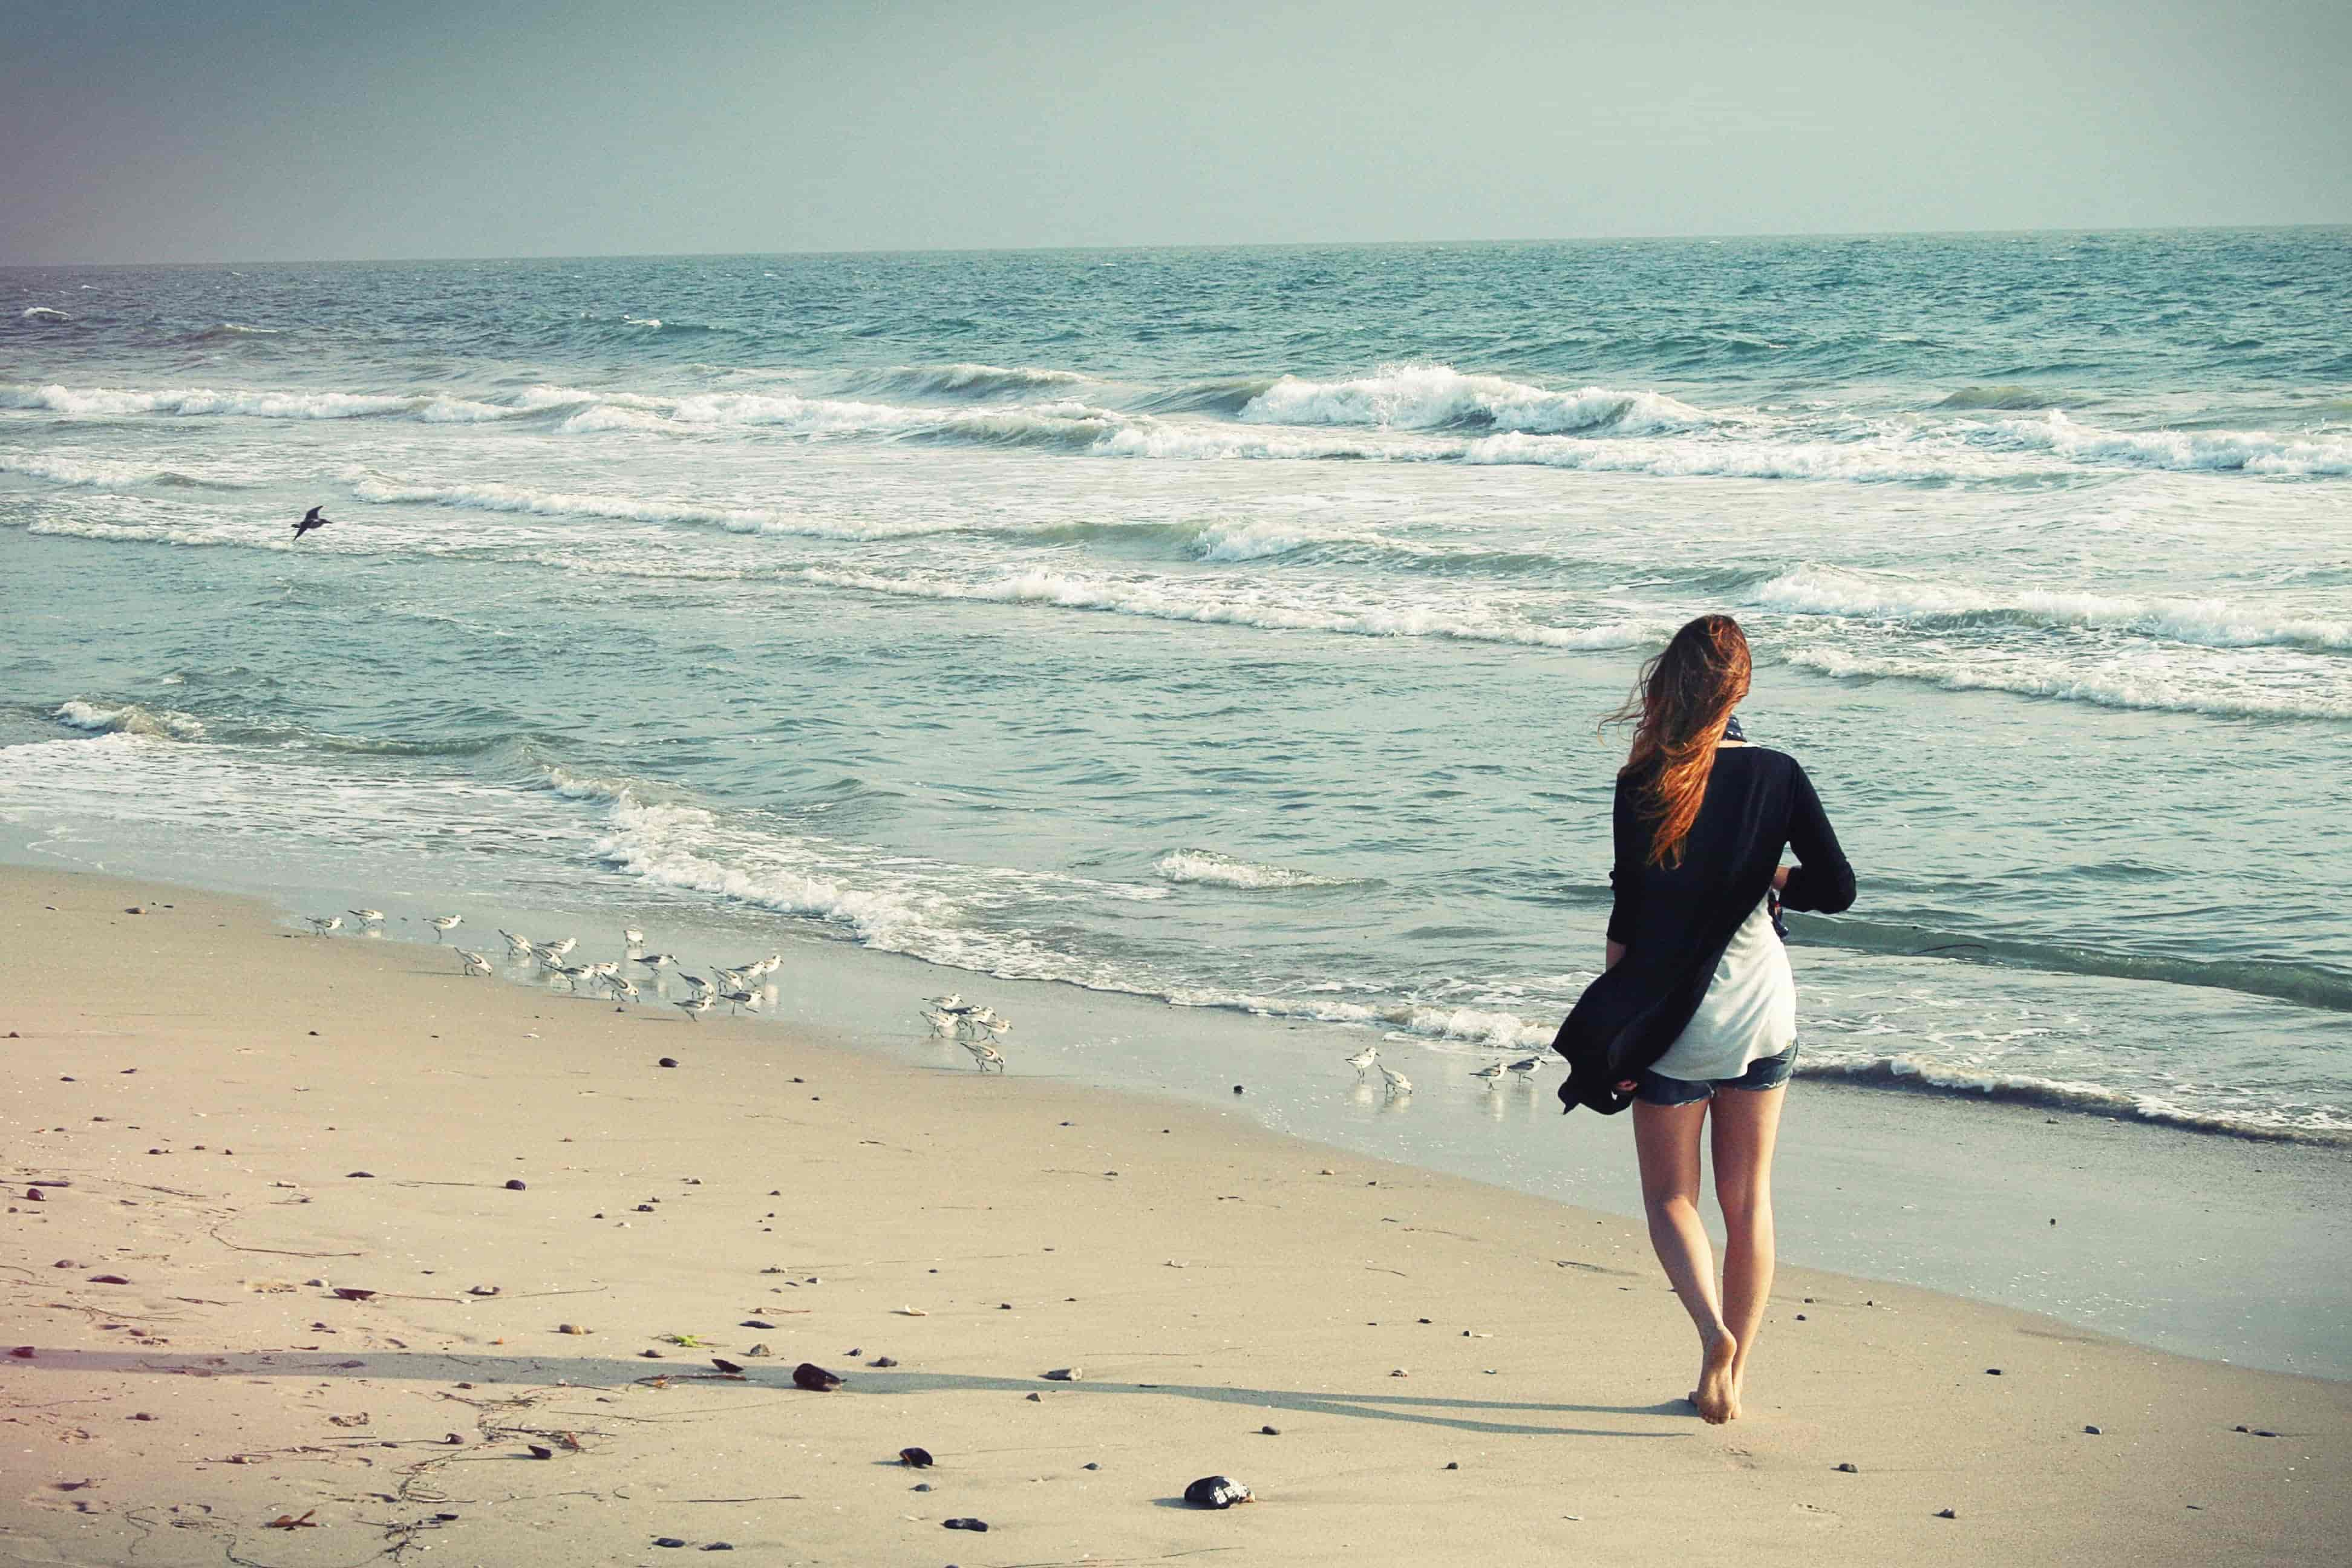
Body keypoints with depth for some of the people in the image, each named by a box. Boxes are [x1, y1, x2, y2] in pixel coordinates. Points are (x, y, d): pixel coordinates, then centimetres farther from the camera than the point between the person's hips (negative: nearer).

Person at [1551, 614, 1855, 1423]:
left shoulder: (1644, 784, -13)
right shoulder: (1778, 775, -6)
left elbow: (1630, 912, -10)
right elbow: (1839, 888, -6)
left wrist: (1612, 1023, 0)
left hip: (1676, 1020, -3)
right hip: (1763, 1009, 3)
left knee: (1670, 1195, 10)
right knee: (1748, 1198, 13)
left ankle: (1714, 1331, -15)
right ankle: (1732, 1379, 15)